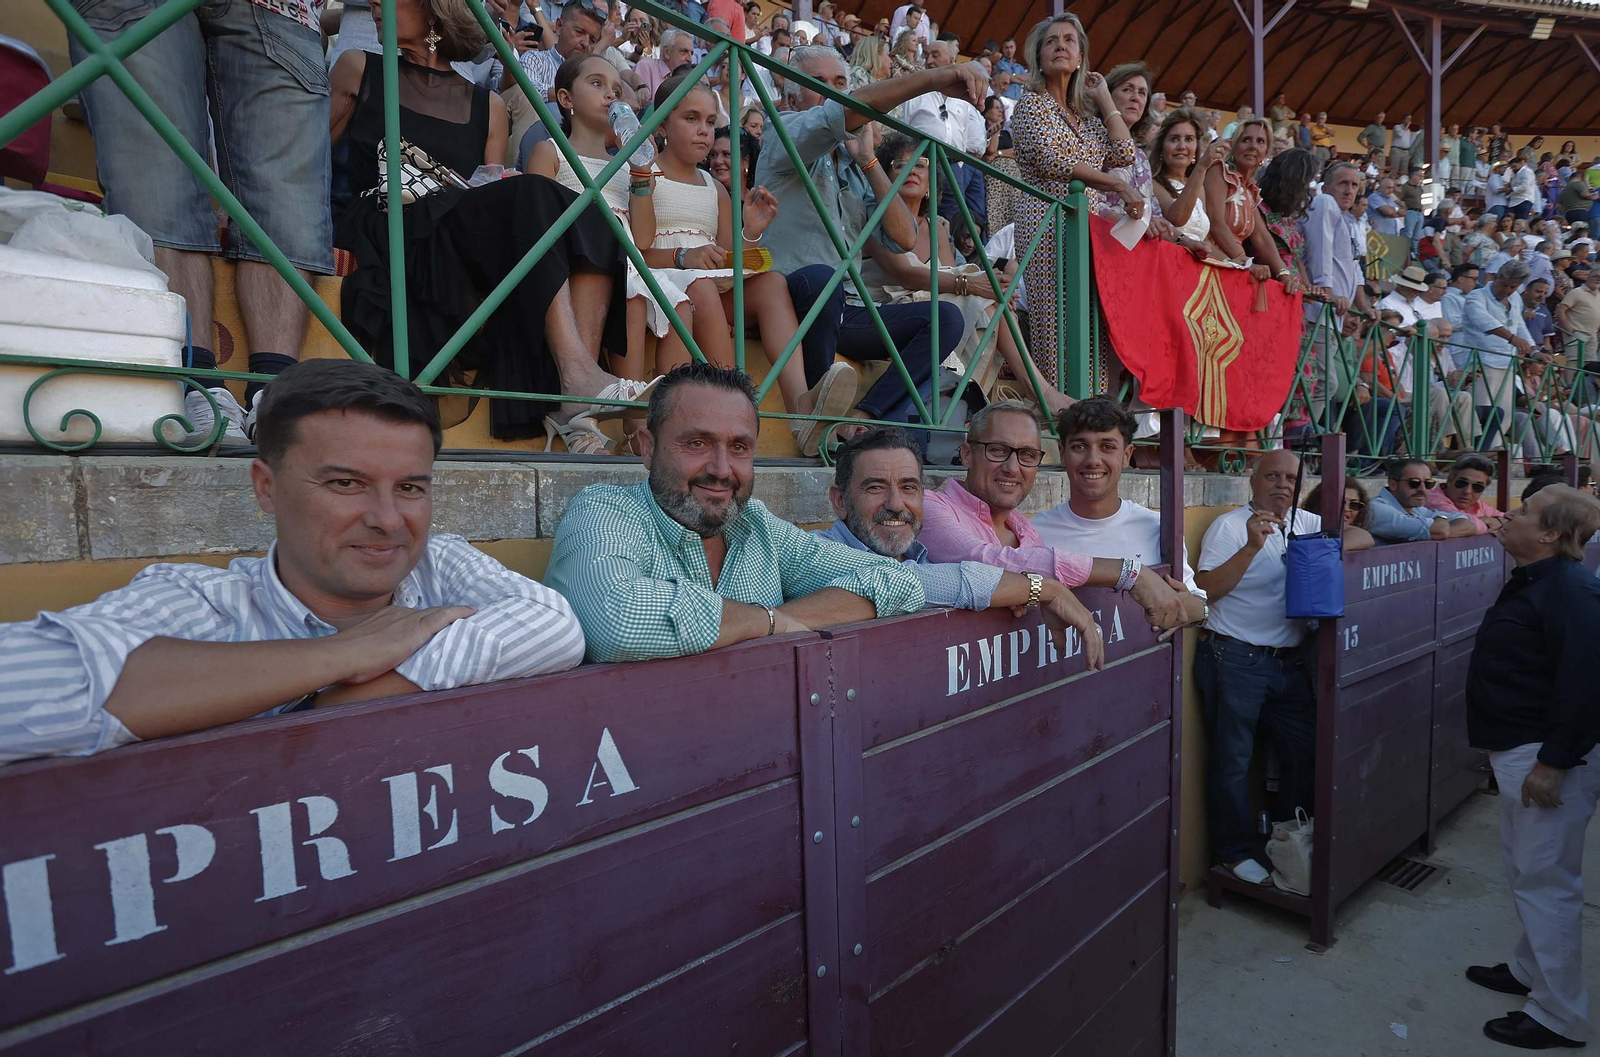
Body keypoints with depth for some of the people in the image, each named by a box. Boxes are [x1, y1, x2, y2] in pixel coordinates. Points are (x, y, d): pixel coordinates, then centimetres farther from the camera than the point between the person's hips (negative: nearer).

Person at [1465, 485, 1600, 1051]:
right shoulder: (1531, 582, 11)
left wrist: (1553, 763, -24)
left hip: (1549, 756, -10)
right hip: (1517, 750, 10)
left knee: (1546, 881, 0)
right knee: (1524, 871, 21)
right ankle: (1529, 969, 37)